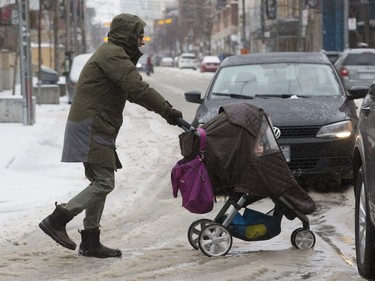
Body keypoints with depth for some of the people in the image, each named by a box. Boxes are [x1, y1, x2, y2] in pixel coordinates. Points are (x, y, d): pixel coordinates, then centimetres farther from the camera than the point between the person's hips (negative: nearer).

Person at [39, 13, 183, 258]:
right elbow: (137, 88, -22)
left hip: (94, 128, 11)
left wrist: (163, 109, 9)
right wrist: (167, 110, -17)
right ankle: (57, 220, -13)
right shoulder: (113, 55, -12)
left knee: (100, 183, 10)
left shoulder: (113, 55, 23)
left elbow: (132, 92, 20)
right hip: (91, 127, -11)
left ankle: (91, 242, 12)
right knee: (104, 182, -12)